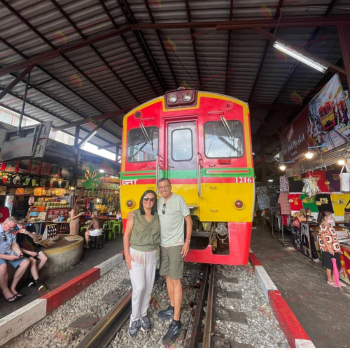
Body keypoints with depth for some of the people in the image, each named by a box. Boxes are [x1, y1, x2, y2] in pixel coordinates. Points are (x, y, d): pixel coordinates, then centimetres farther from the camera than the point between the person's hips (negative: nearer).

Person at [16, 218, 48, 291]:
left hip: (34, 248, 4)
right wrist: (30, 253, -19)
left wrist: (28, 232, -36)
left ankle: (32, 276, -1)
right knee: (33, 261, -29)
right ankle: (38, 282, -25)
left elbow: (35, 237, -16)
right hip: (25, 251, -4)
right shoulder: (16, 234, -10)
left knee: (44, 258, -15)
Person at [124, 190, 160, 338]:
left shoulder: (157, 217, -1)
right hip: (136, 254, -3)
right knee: (139, 287, -6)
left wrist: (157, 247, 1)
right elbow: (126, 235, -7)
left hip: (152, 255, 4)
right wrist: (127, 254, -11)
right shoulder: (134, 215, -10)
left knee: (148, 287, 11)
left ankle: (143, 315, 33)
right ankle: (134, 318, 19)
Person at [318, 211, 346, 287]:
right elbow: (323, 238, -18)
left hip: (335, 249, 9)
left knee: (336, 265, 14)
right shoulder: (322, 226, -15)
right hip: (328, 250, -9)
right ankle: (329, 280, 19)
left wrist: (338, 247, 14)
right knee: (329, 265, 4)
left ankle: (334, 279, 30)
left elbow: (334, 238, 17)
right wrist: (329, 248, -19)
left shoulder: (329, 226, 13)